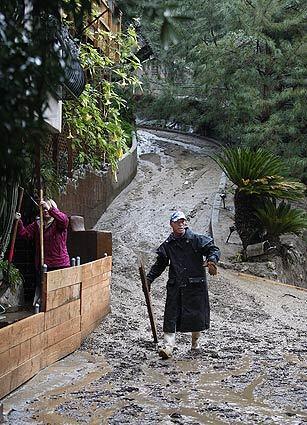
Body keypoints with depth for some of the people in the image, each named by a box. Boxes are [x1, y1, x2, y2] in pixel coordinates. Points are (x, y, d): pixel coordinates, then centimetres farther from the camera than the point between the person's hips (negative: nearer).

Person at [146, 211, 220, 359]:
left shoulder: (196, 240, -1)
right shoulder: (167, 245, 8)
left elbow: (213, 249, -3)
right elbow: (159, 265, 14)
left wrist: (212, 259, -24)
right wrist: (149, 278, 6)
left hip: (195, 285, -2)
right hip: (175, 286, 2)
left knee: (196, 314, 7)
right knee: (171, 315, -5)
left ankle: (195, 342, 30)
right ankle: (168, 346, -4)